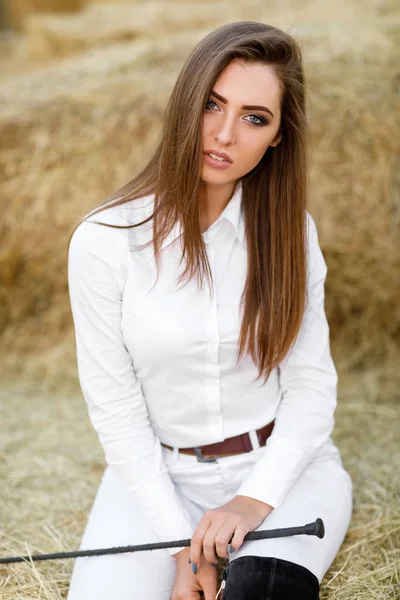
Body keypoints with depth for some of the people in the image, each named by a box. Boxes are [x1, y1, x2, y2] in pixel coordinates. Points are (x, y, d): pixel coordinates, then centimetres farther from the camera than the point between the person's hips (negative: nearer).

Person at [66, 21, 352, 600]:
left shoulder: (288, 228, -4)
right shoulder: (103, 241, -11)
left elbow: (312, 384, -4)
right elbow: (115, 407, -8)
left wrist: (256, 499, -18)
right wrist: (181, 545, -12)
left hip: (284, 462, 0)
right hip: (160, 473, 1)